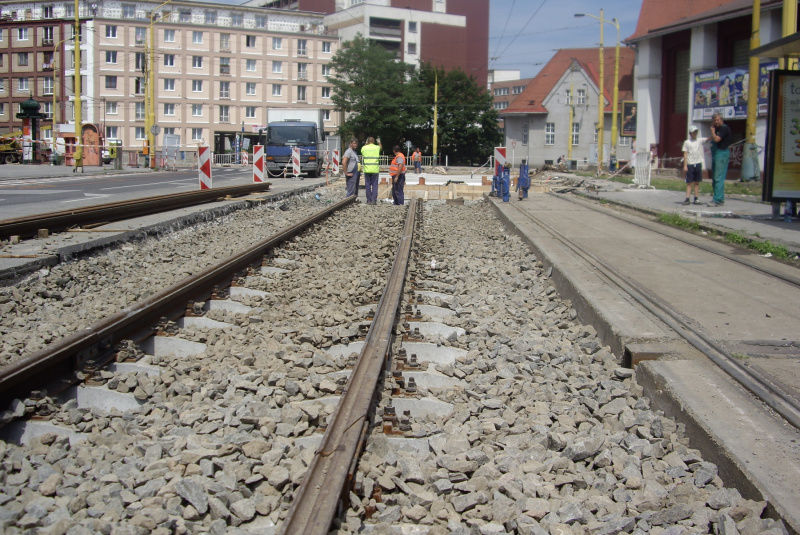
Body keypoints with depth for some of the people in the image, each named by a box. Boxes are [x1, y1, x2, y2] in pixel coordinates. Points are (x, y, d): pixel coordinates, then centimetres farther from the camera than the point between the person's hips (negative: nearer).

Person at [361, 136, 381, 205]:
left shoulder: (364, 148, 2)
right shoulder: (377, 148, 3)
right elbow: (380, 147, 29)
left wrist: (366, 144, 38)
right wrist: (379, 142, 49)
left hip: (367, 169, 0)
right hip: (375, 169, 0)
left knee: (367, 185, 6)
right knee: (374, 185, 2)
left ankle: (369, 200, 6)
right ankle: (374, 200, -3)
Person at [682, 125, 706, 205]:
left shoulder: (700, 140, 8)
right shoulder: (687, 142, 3)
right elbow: (685, 154, 1)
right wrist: (685, 165, -5)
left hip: (698, 164, 2)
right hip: (690, 165, -2)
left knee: (697, 182, 6)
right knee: (689, 182, -1)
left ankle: (696, 198, 9)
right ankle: (687, 199, -2)